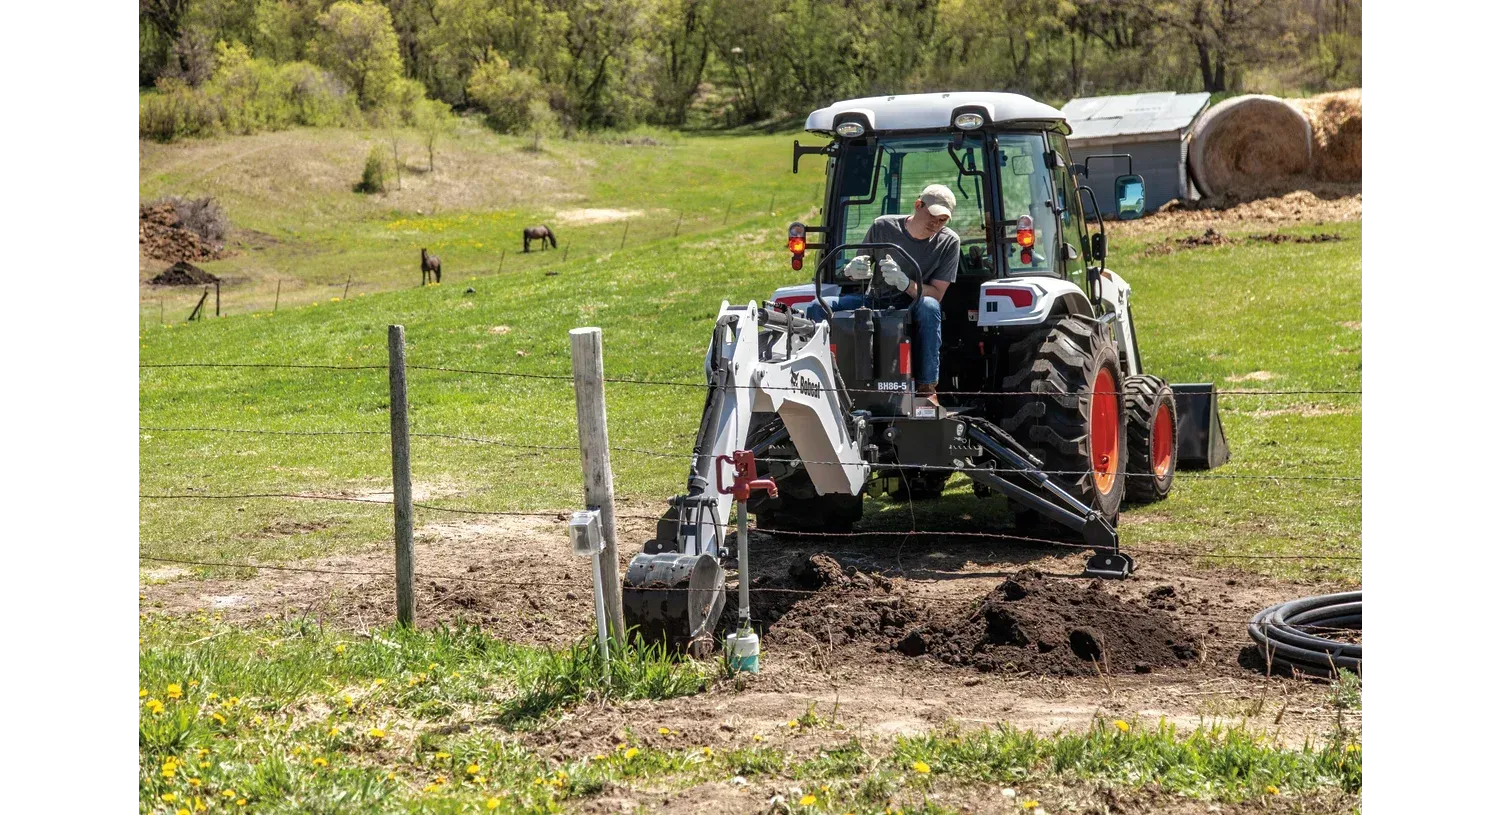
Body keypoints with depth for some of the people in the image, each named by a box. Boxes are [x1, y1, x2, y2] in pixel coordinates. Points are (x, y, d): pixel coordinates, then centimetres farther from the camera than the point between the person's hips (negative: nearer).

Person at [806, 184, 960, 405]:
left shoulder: (948, 241, -5)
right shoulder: (883, 227, -3)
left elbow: (936, 294, -11)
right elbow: (853, 271, 8)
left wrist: (904, 283, -30)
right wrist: (852, 269, -19)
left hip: (911, 308, -2)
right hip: (874, 300, 2)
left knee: (928, 306, -39)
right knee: (817, 309, -19)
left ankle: (926, 389, -34)